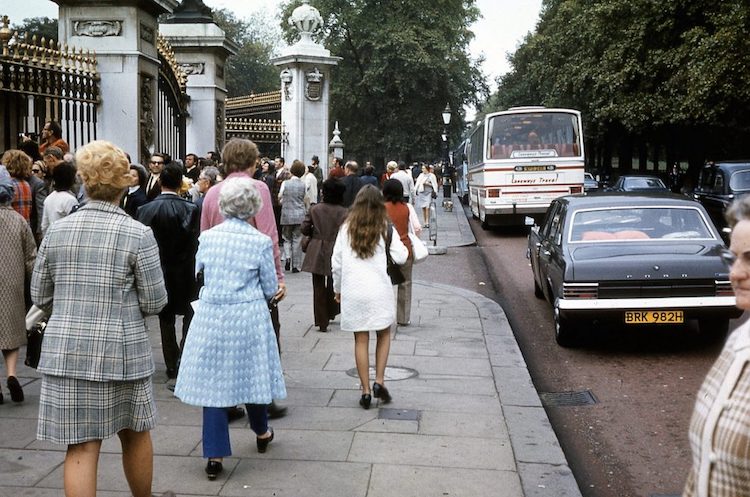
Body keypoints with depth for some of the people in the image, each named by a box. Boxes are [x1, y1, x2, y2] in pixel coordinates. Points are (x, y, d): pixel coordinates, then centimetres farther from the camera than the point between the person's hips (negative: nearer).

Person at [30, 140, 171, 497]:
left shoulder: (57, 231, 1)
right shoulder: (137, 234, -9)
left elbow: (40, 296, 7)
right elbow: (155, 301, -7)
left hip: (65, 352, 2)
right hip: (121, 350, -2)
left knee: (81, 447, 5)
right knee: (135, 435, 18)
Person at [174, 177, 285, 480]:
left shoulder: (207, 237, -3)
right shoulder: (261, 242, -9)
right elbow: (271, 289, -1)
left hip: (211, 317, 1)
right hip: (249, 318, -1)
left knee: (213, 379, 5)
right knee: (251, 373, 16)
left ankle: (215, 455, 6)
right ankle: (261, 432, 38)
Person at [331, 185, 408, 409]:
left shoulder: (346, 228, 4)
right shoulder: (385, 228, 0)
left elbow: (336, 262, 4)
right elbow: (400, 257, -3)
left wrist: (338, 288, 16)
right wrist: (403, 245, 18)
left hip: (352, 291, 1)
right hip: (379, 289, -1)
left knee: (361, 340, 7)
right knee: (384, 334, 16)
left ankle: (366, 391, 8)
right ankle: (379, 381, 5)